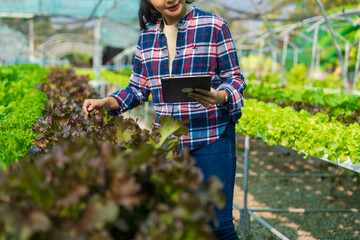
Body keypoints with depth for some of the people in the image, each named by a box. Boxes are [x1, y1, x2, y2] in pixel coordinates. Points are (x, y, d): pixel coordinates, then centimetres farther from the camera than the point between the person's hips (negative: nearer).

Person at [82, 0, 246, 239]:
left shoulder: (214, 25, -3)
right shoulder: (147, 34, 10)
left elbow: (235, 78, -1)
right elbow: (138, 89, 15)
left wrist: (220, 97, -23)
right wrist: (106, 102, -2)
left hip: (211, 137, -4)